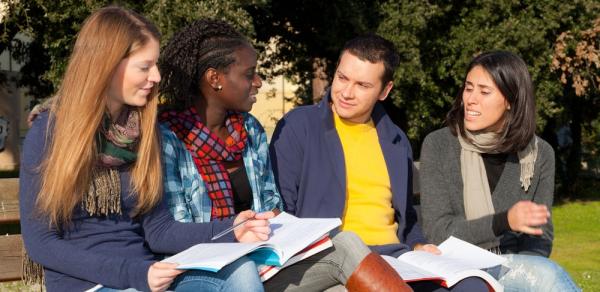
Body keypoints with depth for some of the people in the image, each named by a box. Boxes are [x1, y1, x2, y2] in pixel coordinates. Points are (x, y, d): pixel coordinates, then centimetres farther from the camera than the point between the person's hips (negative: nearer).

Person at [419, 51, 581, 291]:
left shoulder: (539, 154, 7)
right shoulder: (438, 145, -1)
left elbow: (541, 238, 6)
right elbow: (438, 231, -6)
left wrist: (514, 269, -17)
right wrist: (504, 221, -22)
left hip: (514, 269, 3)